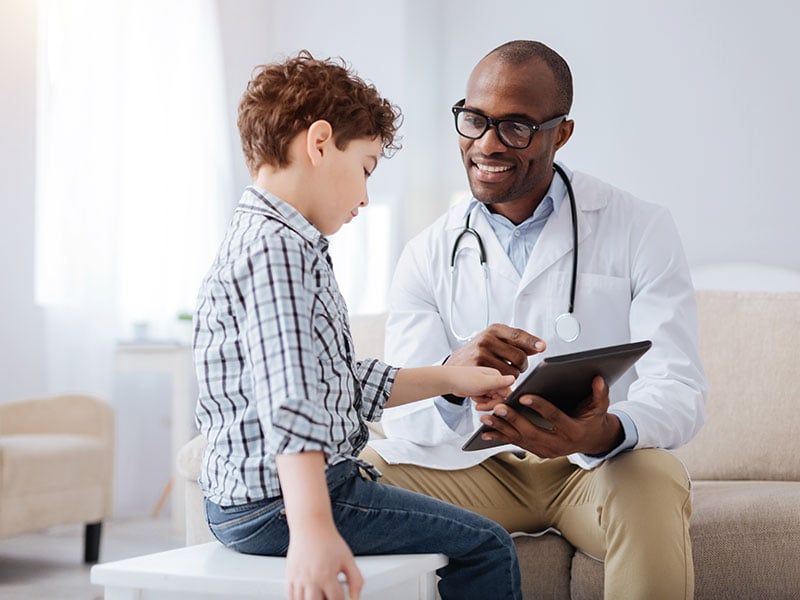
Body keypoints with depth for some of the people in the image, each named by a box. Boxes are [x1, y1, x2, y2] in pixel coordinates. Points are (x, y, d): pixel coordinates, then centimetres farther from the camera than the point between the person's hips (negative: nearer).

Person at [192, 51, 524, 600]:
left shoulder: (284, 245, 17)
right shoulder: (275, 248, -18)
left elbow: (347, 385, 24)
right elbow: (288, 401, -32)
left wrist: (449, 379, 25)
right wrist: (312, 528, -40)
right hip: (277, 500, -11)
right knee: (485, 547, -7)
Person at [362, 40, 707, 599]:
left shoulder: (641, 229, -4)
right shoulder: (429, 255, 3)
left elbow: (680, 391, -12)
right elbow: (401, 416, -6)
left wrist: (605, 432, -37)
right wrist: (453, 376, -32)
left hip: (600, 463, -1)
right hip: (479, 464, 2)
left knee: (652, 486, -36)